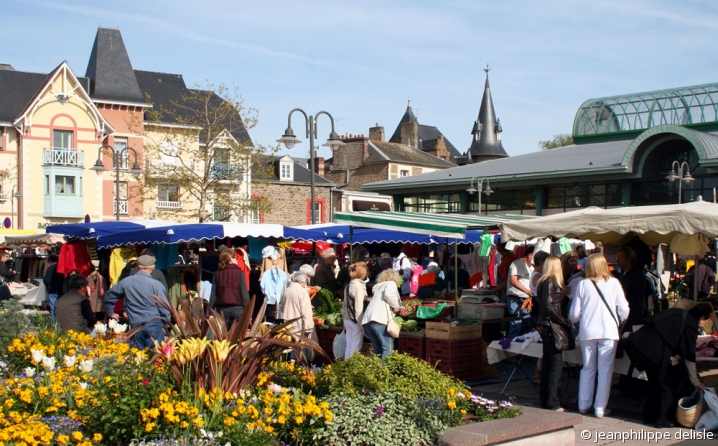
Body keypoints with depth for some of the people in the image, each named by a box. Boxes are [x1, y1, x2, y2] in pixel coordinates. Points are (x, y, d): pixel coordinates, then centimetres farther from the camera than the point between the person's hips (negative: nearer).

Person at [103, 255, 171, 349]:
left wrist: (110, 313, 32)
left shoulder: (125, 282, 5)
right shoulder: (156, 284, -8)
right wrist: (165, 325, 8)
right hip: (154, 324, -3)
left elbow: (109, 296, 18)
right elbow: (164, 308, -7)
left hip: (135, 325, 3)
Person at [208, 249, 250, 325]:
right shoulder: (240, 273, 1)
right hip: (237, 308, -2)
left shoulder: (217, 274, 9)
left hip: (222, 309, 3)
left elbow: (213, 294, 5)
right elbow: (245, 293, -4)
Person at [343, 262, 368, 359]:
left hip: (348, 320, 8)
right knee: (356, 347, -1)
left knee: (349, 345, 15)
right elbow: (359, 307, -18)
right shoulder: (359, 286, -15)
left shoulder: (349, 285, 9)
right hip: (355, 321, -8)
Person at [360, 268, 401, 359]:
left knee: (378, 349, 12)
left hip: (366, 320, 7)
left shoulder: (378, 287, 33)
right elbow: (388, 294, -9)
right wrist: (396, 306, 3)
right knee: (388, 348, -7)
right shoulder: (391, 283, 12)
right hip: (380, 319, -7)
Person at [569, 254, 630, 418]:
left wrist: (575, 320, 24)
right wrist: (620, 322, 20)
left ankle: (583, 405, 18)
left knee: (588, 368, 14)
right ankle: (600, 408, 4)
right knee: (605, 370, 4)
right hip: (608, 331, -2)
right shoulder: (613, 283, -2)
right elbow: (623, 309, -1)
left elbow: (574, 313, 1)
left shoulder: (582, 284, 0)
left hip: (587, 331, 2)